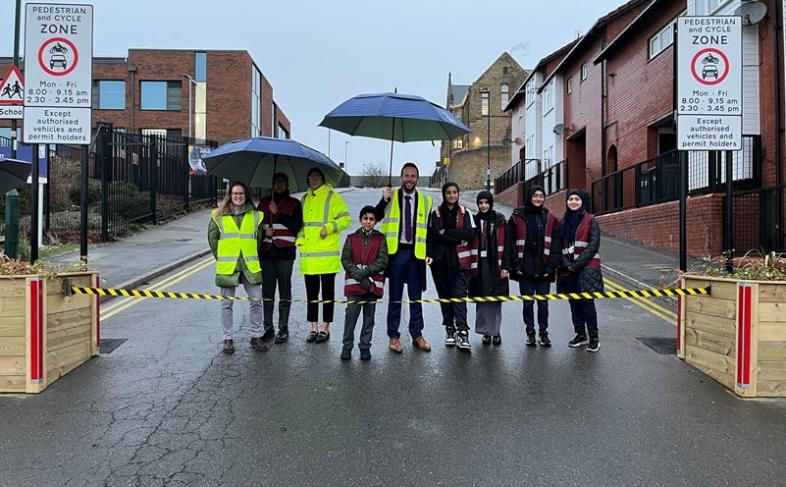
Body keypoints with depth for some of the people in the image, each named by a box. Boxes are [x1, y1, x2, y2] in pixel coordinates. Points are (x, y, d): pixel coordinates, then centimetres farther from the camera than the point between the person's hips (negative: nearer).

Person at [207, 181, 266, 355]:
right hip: (227, 267, -1)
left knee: (256, 300, 0)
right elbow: (212, 238, 10)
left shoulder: (255, 215, 6)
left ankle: (256, 336, 15)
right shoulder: (219, 216, 3)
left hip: (250, 266, 1)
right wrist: (222, 257, 8)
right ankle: (228, 339, 18)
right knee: (227, 304, 6)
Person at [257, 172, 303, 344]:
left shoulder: (294, 203, 6)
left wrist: (278, 213, -10)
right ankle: (268, 328, 13)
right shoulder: (264, 202, 15)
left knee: (285, 290, 1)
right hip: (266, 251, 3)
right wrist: (264, 228, -4)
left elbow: (297, 226, -6)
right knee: (267, 290, 4)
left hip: (285, 252, -3)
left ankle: (283, 328, 9)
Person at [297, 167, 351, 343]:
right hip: (308, 253, 6)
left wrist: (329, 227, -17)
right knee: (311, 291, 10)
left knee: (327, 291, 5)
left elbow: (345, 218, -5)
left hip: (327, 253, -5)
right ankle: (313, 327, 21)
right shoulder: (305, 198, 15)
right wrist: (300, 239, 8)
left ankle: (325, 328, 15)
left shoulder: (332, 196, -2)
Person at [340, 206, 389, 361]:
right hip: (354, 283, 0)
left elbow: (383, 261, -3)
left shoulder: (380, 239, 7)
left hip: (373, 283, 0)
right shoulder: (351, 238, 9)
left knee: (369, 316, 5)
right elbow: (345, 260, 1)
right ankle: (347, 347, 6)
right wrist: (359, 276, -13)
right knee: (351, 314, -8)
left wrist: (366, 272, -15)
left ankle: (365, 347, 17)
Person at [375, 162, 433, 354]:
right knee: (395, 297, 7)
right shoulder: (391, 197, 2)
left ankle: (417, 335, 22)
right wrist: (384, 201, -24)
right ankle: (393, 336, 17)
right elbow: (375, 217, -8)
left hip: (416, 253, 2)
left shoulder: (425, 200, 8)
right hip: (395, 252, -2)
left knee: (416, 297, 10)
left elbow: (429, 228, 10)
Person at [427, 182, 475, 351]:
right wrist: (458, 238, -13)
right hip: (440, 260, 1)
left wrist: (446, 232, -10)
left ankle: (462, 332, -14)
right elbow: (433, 235, -7)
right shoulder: (436, 213, 5)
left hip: (460, 261, -1)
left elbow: (470, 234, -5)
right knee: (445, 295, 8)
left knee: (459, 295, -10)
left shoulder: (465, 212, 7)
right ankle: (450, 329, 19)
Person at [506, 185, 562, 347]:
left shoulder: (550, 218, 5)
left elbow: (556, 244, 3)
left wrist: (551, 265, -5)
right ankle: (530, 333, 22)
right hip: (525, 268, -1)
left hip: (543, 269, 1)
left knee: (543, 302, 6)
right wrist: (514, 265, -8)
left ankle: (543, 333, 21)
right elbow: (510, 242, -2)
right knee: (527, 302, 8)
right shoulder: (517, 217, 0)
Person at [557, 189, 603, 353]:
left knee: (587, 302, -9)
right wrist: (567, 264, -6)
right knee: (574, 303, 9)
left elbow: (594, 245, -8)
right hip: (568, 270, 5)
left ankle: (594, 338, 2)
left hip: (587, 267, -5)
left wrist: (577, 263, -14)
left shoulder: (590, 221, -1)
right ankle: (580, 335, 22)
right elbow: (559, 246, 9)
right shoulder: (563, 222, 12)